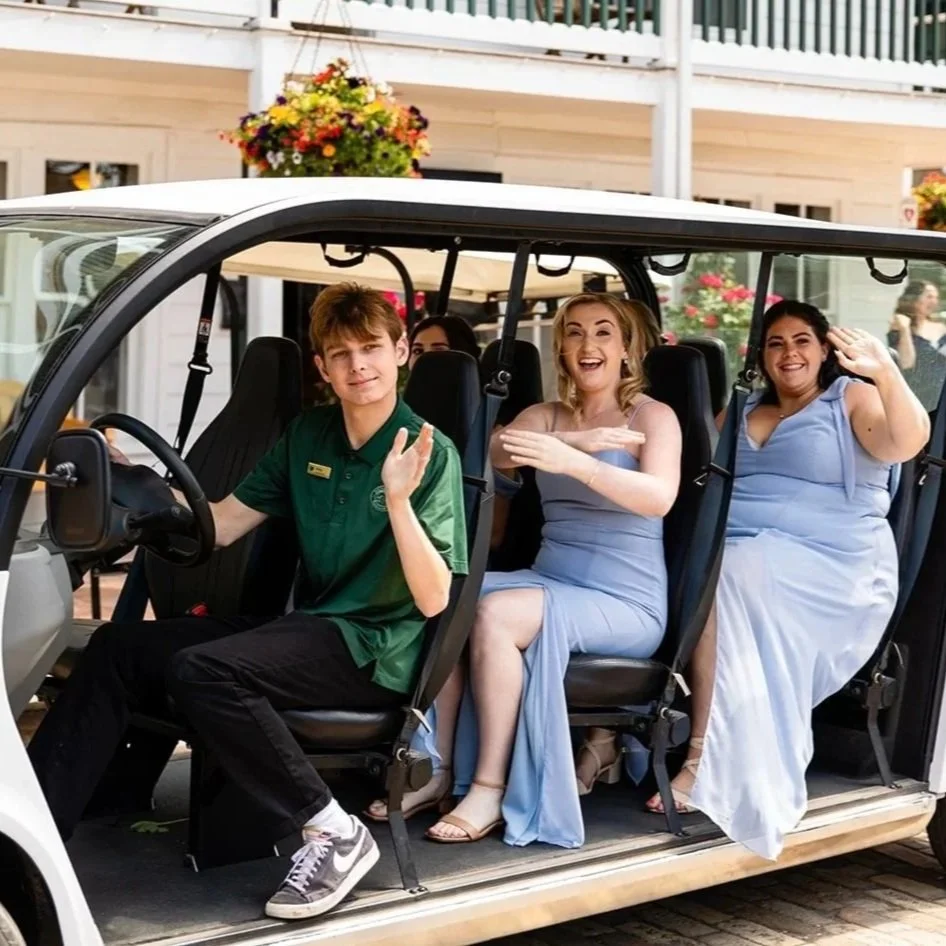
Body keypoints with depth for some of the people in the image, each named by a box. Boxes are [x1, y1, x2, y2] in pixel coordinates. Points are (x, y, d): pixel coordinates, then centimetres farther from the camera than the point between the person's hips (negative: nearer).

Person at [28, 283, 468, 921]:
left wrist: (399, 500, -28)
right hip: (306, 629, 7)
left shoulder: (431, 453, -9)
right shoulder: (309, 436, 11)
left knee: (200, 670, -30)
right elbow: (219, 526, 10)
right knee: (119, 648, -5)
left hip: (378, 650, -7)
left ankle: (334, 834, -21)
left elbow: (433, 599, -16)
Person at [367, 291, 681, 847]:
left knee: (495, 614, -29)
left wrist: (573, 461, -35)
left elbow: (660, 497, -21)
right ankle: (439, 771, -16)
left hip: (626, 603, -5)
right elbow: (499, 452, -9)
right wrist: (581, 439, -27)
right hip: (550, 581, 5)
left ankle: (490, 790, -25)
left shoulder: (653, 416, 0)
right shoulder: (546, 416, 14)